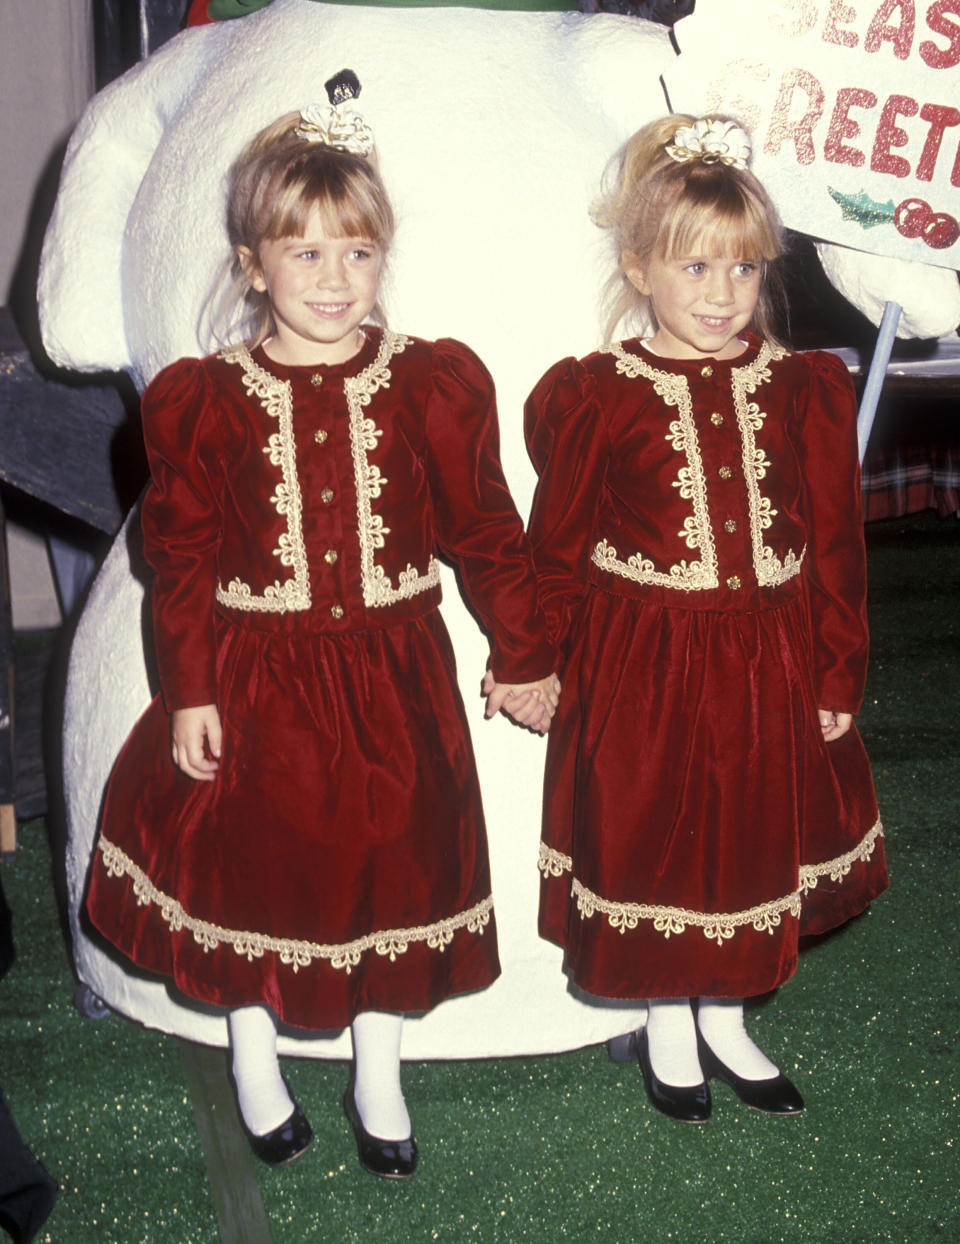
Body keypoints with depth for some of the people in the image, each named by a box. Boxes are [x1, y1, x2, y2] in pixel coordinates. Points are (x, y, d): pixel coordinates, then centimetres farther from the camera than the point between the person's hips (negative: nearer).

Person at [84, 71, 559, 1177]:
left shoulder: (435, 387, -4)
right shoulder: (201, 401, -6)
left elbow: (487, 532, 2)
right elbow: (181, 557, -3)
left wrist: (524, 656, 6)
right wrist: (190, 692, -5)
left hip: (391, 674, 1)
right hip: (255, 677, 0)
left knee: (392, 859, 10)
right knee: (248, 857, 12)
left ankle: (377, 1068, 33)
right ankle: (254, 1049, 39)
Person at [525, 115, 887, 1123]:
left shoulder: (806, 391, 0)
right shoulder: (594, 399, -8)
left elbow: (836, 548, 4)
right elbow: (558, 555, -2)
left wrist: (836, 677, 3)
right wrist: (555, 679, -1)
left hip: (769, 669, 3)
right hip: (640, 671, -3)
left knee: (756, 842, 16)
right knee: (651, 846, 11)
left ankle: (724, 1023, 39)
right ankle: (666, 1029, 35)